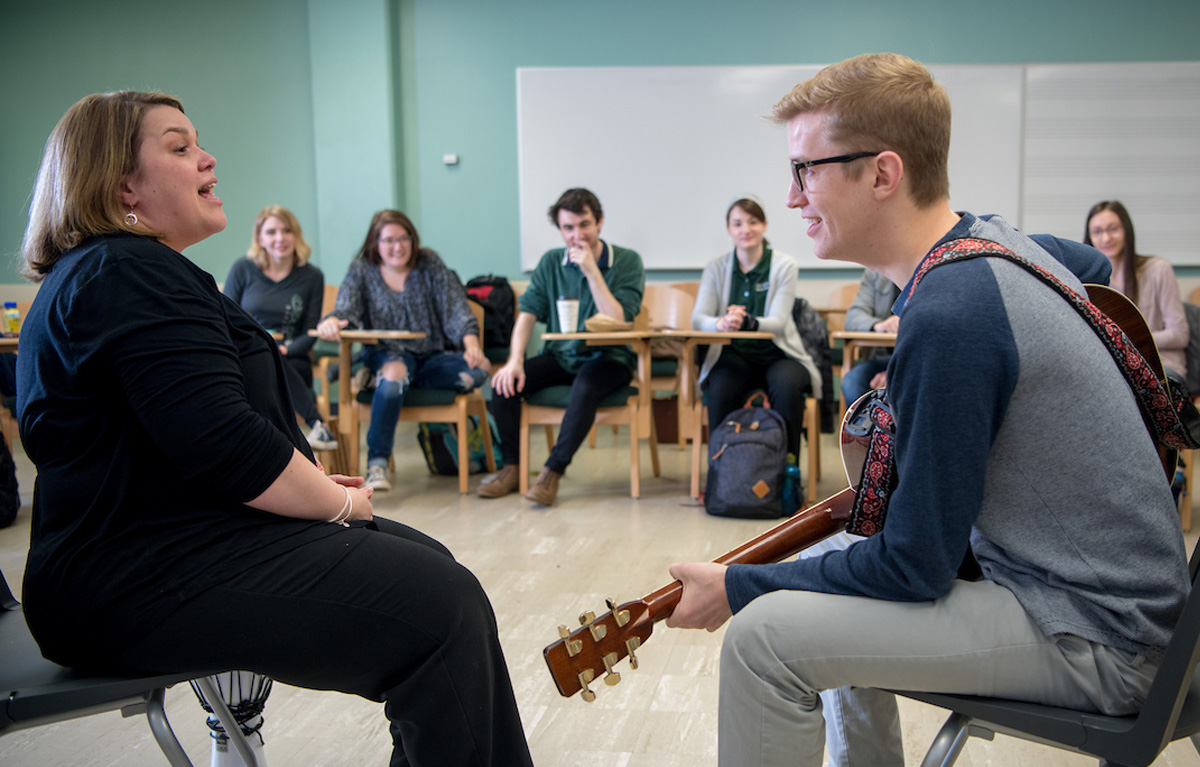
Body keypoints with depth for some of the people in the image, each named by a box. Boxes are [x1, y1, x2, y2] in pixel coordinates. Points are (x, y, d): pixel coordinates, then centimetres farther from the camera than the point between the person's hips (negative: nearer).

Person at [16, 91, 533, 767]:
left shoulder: (107, 271, 20)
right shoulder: (129, 274, -16)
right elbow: (222, 443, -25)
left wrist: (317, 482, 8)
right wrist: (339, 502, -9)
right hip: (150, 580, -11)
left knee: (428, 561, 10)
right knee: (444, 607, -19)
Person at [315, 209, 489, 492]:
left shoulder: (430, 265, 7)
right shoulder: (361, 270, 7)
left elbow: (456, 310, -2)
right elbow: (346, 310, -8)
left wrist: (472, 344, -21)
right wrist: (331, 321, -34)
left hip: (433, 357, 2)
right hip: (388, 354, -2)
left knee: (480, 369, -27)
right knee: (394, 370, -38)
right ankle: (377, 464, -37)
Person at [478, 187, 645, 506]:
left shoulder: (627, 262, -5)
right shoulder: (551, 262, 7)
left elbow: (617, 322, -16)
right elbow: (528, 313, 1)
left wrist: (592, 272, -21)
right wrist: (515, 360, -14)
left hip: (608, 359, -4)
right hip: (560, 356, 4)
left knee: (585, 386, -37)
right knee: (505, 381, -20)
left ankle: (553, 471, -26)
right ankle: (512, 467, -5)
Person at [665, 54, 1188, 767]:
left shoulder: (946, 319, -26)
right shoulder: (994, 238, 3)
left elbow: (915, 567, -21)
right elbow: (1090, 262, 29)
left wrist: (738, 588, -10)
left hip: (1092, 635, -10)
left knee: (765, 634, -19)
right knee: (828, 557, 20)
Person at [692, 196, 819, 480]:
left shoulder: (784, 265, -1)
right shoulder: (716, 267, 5)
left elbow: (777, 323, -11)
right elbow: (698, 319, -5)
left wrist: (746, 321, -34)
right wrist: (720, 323, -30)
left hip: (777, 354, -1)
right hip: (734, 356, 1)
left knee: (786, 383, -34)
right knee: (719, 389, -31)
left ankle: (787, 467, -21)